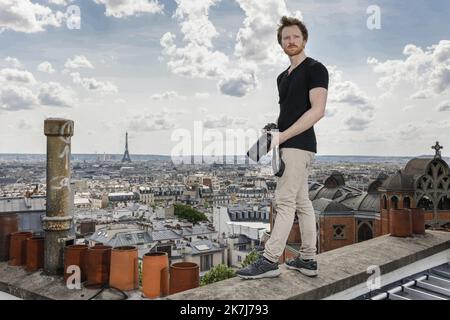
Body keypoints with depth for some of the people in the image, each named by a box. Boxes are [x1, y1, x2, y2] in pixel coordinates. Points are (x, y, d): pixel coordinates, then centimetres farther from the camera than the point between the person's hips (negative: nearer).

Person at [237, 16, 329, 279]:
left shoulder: (315, 69, -5)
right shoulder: (283, 77, 20)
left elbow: (317, 111, -16)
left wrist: (283, 136, -19)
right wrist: (270, 134, 6)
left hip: (298, 146, -9)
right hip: (289, 146, 9)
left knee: (285, 202, -9)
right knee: (302, 203, 9)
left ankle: (270, 260, -5)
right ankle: (308, 260, 16)